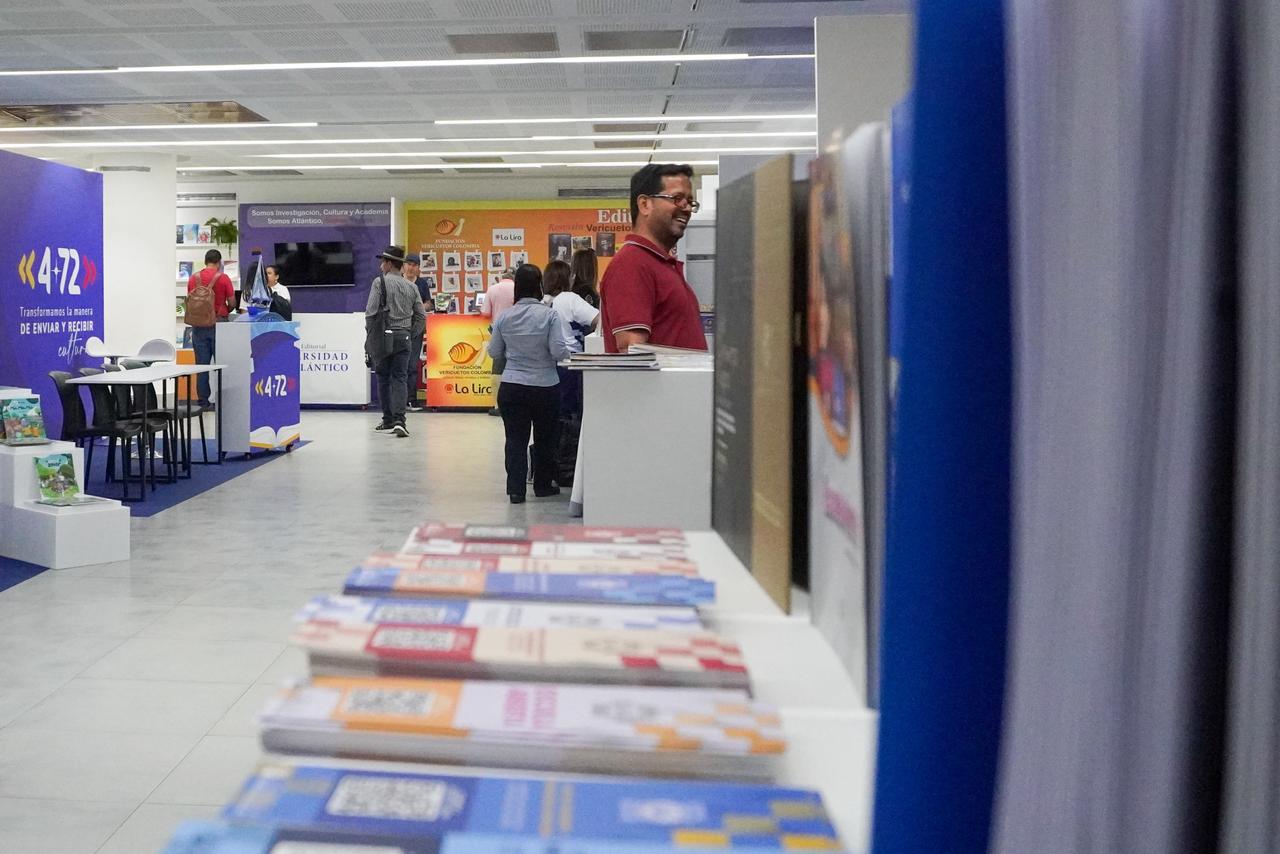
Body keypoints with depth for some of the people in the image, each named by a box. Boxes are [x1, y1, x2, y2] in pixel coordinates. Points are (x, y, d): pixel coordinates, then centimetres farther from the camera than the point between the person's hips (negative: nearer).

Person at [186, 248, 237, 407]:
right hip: (218, 324, -3)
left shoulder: (193, 278, 3)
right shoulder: (223, 278, -7)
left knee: (202, 364, 7)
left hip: (198, 325, 3)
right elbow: (232, 303, -4)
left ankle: (202, 401, 8)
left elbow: (189, 300, 9)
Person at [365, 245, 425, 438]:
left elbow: (371, 312, -11)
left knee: (383, 378, 9)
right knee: (400, 378, 1)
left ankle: (388, 420, 16)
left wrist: (371, 332, 2)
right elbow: (421, 316, 10)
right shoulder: (411, 287, 8)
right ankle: (399, 420, -13)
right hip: (404, 338, 3)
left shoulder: (380, 282, -6)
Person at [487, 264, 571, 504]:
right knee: (544, 439, 15)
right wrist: (567, 353, 6)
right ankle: (543, 484, 27)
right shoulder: (549, 315, -11)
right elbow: (559, 351, -15)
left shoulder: (505, 316, -1)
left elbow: (494, 352, 7)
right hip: (545, 386, -2)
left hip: (511, 388, 2)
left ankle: (516, 489, 4)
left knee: (515, 439, 7)